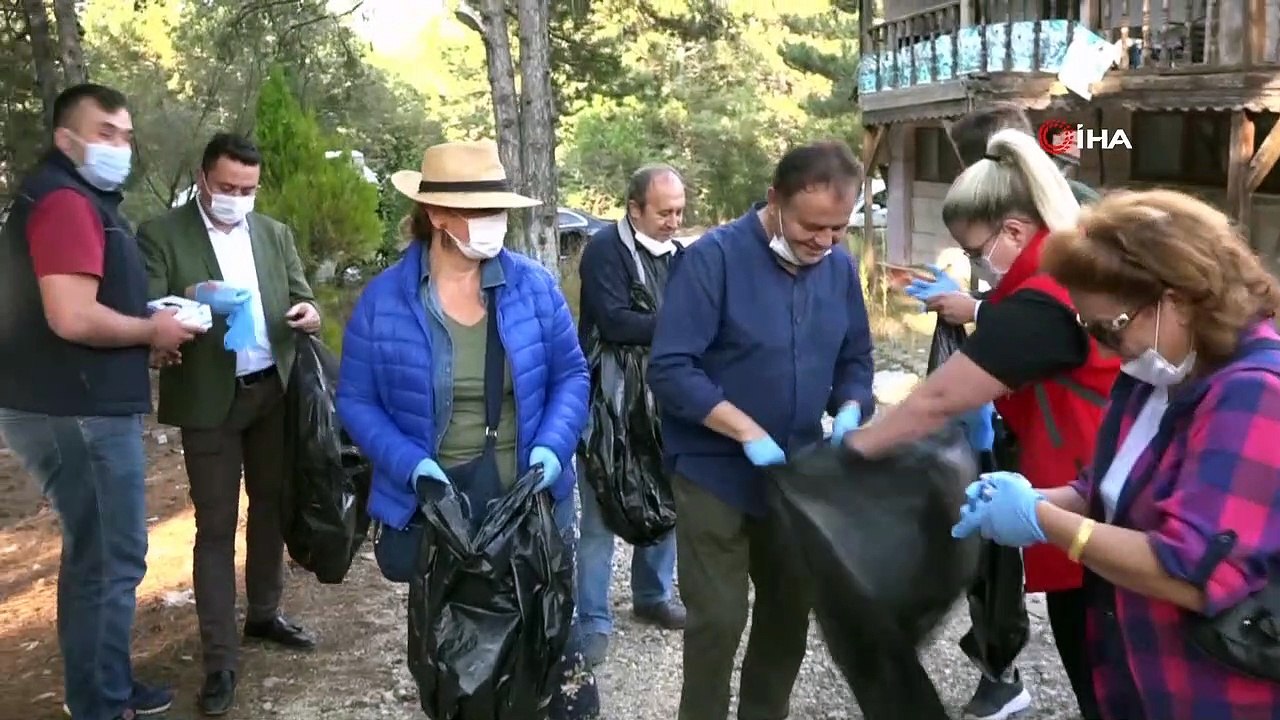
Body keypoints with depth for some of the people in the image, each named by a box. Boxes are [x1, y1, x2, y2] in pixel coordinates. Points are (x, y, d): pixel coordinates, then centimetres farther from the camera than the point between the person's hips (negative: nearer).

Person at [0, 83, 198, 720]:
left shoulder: (84, 200, 18)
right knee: (110, 558, -1)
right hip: (78, 413, -11)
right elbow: (73, 317, -28)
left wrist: (146, 331, 10)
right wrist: (153, 331, -12)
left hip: (76, 407, 11)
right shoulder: (65, 200, -17)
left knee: (97, 554, 18)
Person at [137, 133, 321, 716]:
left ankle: (264, 615, 37)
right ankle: (220, 659, 7)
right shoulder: (161, 234, -6)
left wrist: (309, 313, -16)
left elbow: (301, 298, 8)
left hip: (274, 392, 5)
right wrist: (191, 299, -33)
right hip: (209, 400, -5)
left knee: (271, 510, 17)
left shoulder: (275, 233, 8)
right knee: (216, 527, 0)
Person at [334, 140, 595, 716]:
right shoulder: (382, 300, -8)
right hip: (435, 503, -1)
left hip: (528, 496, 1)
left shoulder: (533, 285, -4)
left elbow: (571, 375, 1)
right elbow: (355, 400, -5)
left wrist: (552, 446, -16)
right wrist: (409, 463, -20)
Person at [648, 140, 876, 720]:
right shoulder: (713, 257, -18)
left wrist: (849, 412, -11)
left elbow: (854, 359, 10)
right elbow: (670, 369, -22)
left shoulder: (840, 266, 0)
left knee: (791, 611, 16)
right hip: (715, 474, -6)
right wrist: (748, 432, -26)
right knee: (718, 619, -1)